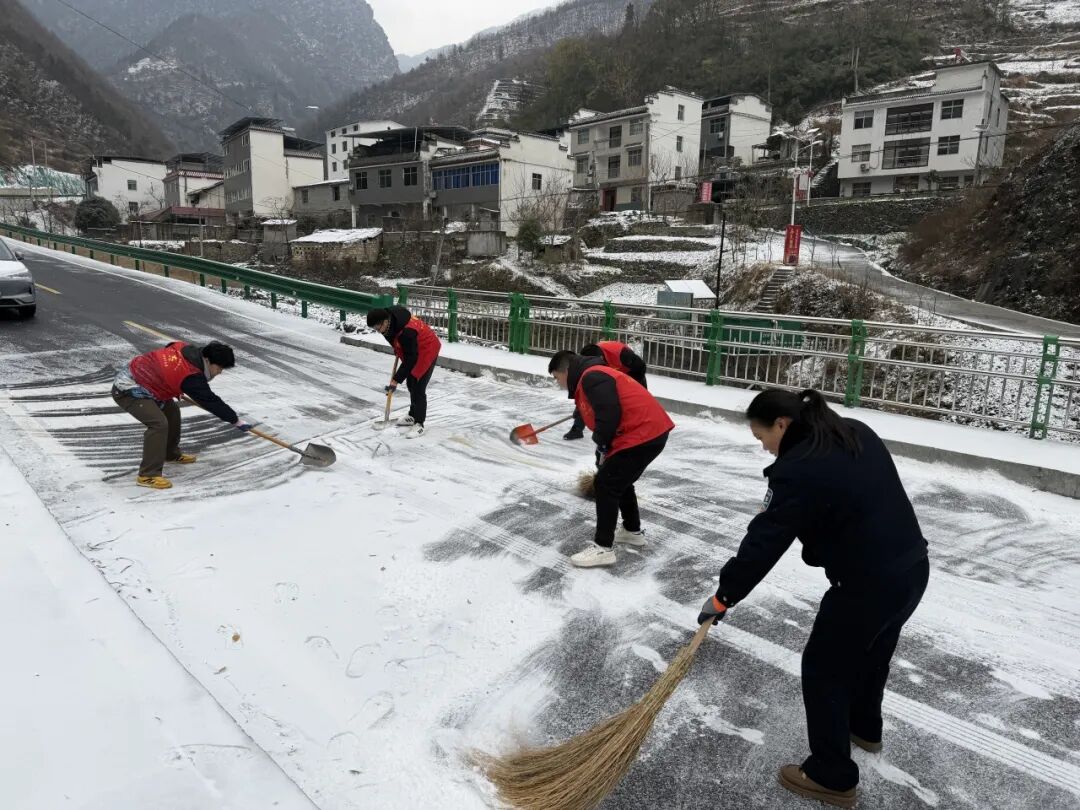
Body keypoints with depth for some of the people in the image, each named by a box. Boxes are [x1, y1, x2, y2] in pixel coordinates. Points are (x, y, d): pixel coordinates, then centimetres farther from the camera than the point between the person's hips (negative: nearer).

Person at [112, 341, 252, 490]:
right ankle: (148, 475, -19)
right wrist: (236, 420, -11)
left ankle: (171, 453, 36)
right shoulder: (191, 377, -26)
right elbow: (211, 401, -20)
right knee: (159, 423, -23)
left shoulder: (186, 349, -2)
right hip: (127, 390, -10)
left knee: (171, 410, 19)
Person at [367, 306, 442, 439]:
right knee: (411, 384, 18)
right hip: (412, 348, 10)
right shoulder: (388, 315, -14)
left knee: (418, 387, -13)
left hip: (427, 349, -9)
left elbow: (410, 359, -32)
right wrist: (397, 349, 13)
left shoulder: (406, 332, -39)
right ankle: (413, 416, 33)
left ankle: (419, 424, -4)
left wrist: (396, 380, -28)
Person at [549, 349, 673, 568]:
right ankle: (633, 531, 39)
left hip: (642, 434, -11)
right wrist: (604, 451, 31)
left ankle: (603, 548, 1)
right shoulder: (593, 377, 22)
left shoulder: (592, 377, -12)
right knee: (618, 480, 25)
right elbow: (594, 415, 28)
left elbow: (609, 414, -23)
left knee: (606, 484, -5)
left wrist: (602, 447, -10)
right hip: (651, 431, 11)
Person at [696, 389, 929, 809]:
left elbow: (762, 544, -20)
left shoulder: (798, 471, -22)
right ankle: (864, 727, 54)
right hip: (912, 567, 9)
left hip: (868, 585, -9)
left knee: (824, 668, 10)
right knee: (871, 652, 30)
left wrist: (722, 597, -10)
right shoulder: (856, 432, 4)